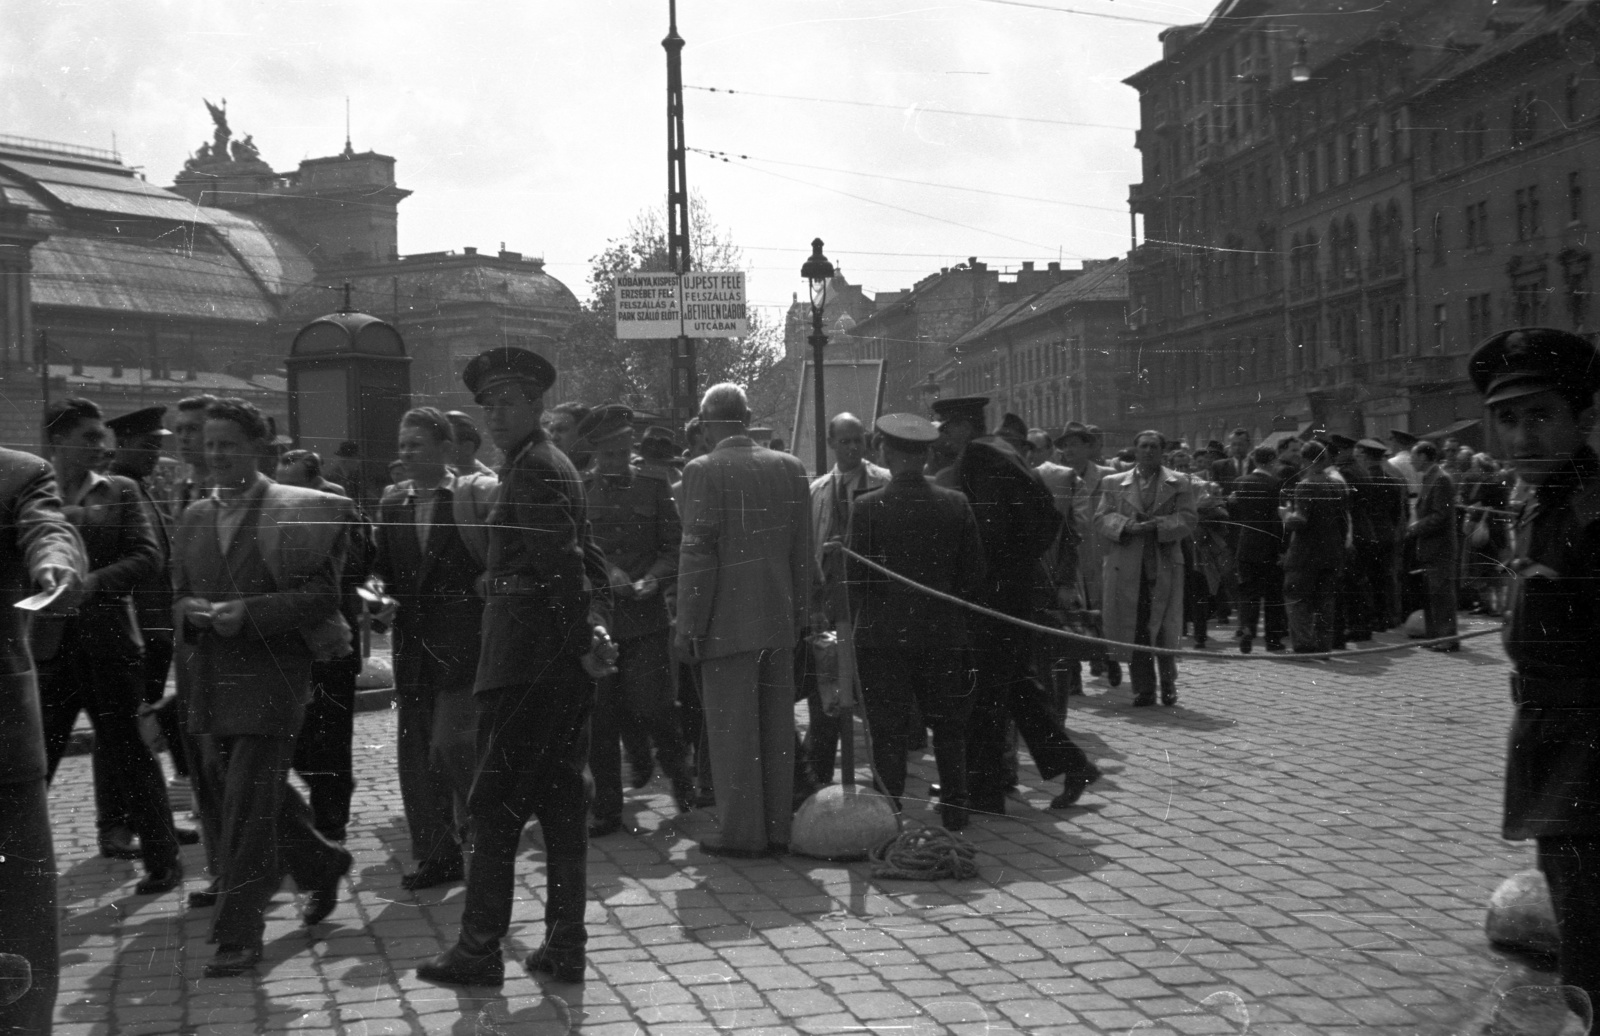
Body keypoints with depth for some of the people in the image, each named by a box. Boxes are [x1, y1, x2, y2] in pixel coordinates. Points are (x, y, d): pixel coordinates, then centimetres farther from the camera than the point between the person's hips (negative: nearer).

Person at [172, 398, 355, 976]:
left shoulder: (300, 511, -5)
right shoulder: (194, 518, 13)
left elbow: (322, 595, -10)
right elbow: (177, 596, 17)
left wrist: (249, 612, -20)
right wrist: (191, 610, -7)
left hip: (271, 674, -7)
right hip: (210, 678, 7)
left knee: (249, 804, -9)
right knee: (229, 794, 16)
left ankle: (238, 935, -2)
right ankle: (322, 865, 38)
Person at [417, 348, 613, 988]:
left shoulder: (532, 468, -13)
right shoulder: (553, 465, 18)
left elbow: (563, 563, -20)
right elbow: (588, 559, 18)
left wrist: (584, 640, -16)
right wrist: (594, 629, 10)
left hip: (527, 658, -10)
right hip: (564, 663, 10)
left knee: (493, 805, -3)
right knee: (562, 802, 10)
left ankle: (480, 951, 2)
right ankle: (565, 947, 15)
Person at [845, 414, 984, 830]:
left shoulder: (867, 507, -12)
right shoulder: (955, 504, -3)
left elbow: (856, 577, -9)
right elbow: (974, 573, 2)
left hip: (882, 635, -3)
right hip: (943, 632, 3)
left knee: (888, 731, 3)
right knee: (948, 725, 15)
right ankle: (955, 809, 21)